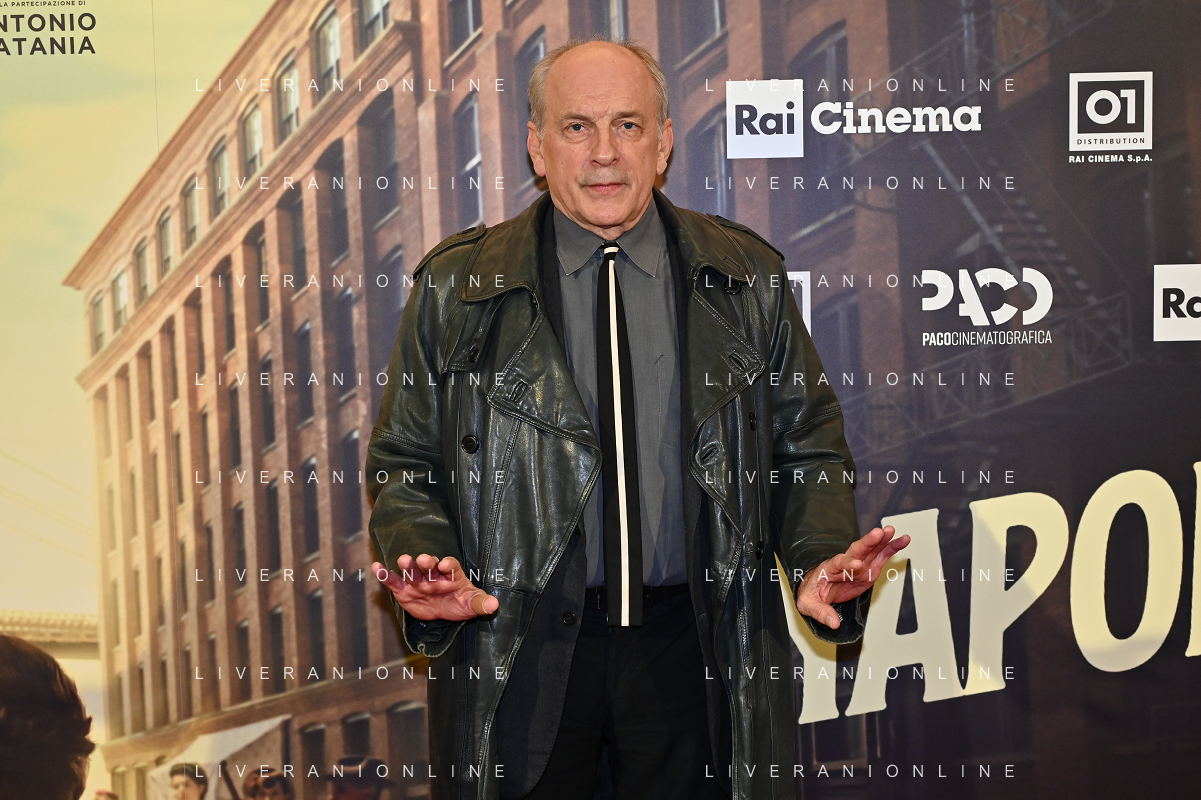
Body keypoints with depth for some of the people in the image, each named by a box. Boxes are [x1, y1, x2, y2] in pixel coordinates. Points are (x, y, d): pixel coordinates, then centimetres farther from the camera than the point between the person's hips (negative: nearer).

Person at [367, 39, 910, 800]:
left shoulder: (747, 279, 5)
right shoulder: (456, 287, 3)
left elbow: (809, 444, 10)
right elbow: (404, 464, 6)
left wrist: (822, 557, -9)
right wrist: (430, 569, -14)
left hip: (693, 644, 1)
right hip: (521, 651, -1)